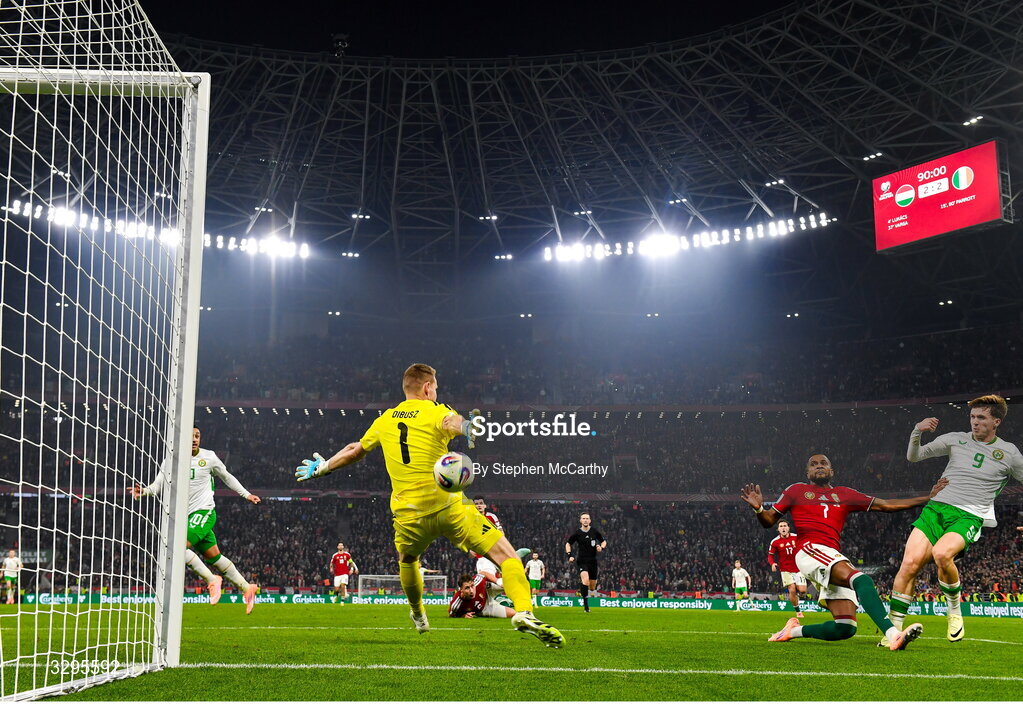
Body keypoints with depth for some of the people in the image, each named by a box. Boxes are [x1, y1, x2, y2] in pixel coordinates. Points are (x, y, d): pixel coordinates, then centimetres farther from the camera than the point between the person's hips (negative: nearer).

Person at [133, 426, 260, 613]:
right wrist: (144, 491, -22)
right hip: (186, 515, 4)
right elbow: (158, 485, -1)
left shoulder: (209, 457, -2)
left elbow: (227, 477, 14)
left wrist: (246, 494, 17)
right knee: (214, 558, 10)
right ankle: (246, 587, 24)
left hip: (204, 512, -4)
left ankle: (212, 579, -9)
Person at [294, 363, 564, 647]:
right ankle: (523, 611, -21)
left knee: (407, 560, 35)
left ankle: (417, 614, 53)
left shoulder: (385, 420, 13)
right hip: (449, 508, -5)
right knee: (505, 554, -4)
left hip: (408, 514, 5)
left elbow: (354, 450, 27)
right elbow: (452, 423, -29)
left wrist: (323, 468, 43)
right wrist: (466, 428, -50)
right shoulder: (435, 412, -2)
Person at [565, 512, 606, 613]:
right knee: (585, 579, -28)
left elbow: (604, 541, 14)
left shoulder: (594, 532, 1)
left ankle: (582, 590, 43)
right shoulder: (577, 533, -3)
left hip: (593, 561, 3)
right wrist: (569, 555, -4)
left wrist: (601, 547, -7)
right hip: (582, 561, -3)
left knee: (592, 588, 7)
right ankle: (585, 605, -22)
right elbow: (568, 544, 10)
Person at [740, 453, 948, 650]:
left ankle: (795, 631, 15)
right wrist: (758, 508, -9)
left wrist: (928, 498, 20)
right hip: (810, 550, -6)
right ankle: (893, 634, -45)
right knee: (862, 580, -31)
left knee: (845, 628, -6)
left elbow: (886, 505, 25)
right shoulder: (797, 490, 17)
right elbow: (769, 521, 15)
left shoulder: (844, 494, 25)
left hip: (835, 558, 6)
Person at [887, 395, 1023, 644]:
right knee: (910, 563, -18)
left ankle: (955, 611, -6)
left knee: (941, 554, -33)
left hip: (969, 517, -2)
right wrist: (917, 432, -6)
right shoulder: (956, 439, 13)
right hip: (935, 508, 2)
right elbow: (913, 456, 11)